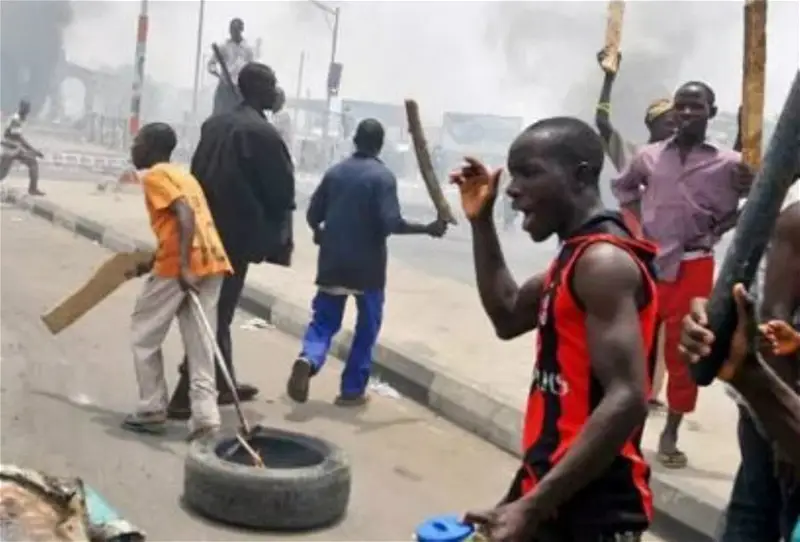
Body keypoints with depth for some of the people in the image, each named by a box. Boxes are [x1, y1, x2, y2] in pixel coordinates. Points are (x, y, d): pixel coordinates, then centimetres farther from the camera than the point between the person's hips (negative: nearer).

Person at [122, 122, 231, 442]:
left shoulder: (155, 176, 0)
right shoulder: (184, 176, 25)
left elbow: (185, 216, -16)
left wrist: (183, 267, -24)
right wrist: (152, 259, 33)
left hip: (180, 263, -7)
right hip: (212, 260, 7)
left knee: (144, 335, 10)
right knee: (200, 344, 8)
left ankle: (152, 411, 14)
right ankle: (205, 417, 1)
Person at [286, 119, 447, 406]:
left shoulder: (335, 171, 5)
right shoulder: (383, 176, -9)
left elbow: (313, 215, 8)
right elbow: (391, 223, -18)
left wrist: (322, 234, 29)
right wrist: (428, 228, -7)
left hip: (332, 262, 4)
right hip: (368, 265, -3)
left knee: (324, 320, 11)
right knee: (367, 326, 12)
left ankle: (308, 360, -18)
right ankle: (352, 389, 13)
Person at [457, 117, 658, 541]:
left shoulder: (603, 262, -20)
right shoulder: (578, 254, 10)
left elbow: (626, 400, -27)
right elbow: (508, 318, 20)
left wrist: (533, 506, -29)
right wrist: (481, 222, 12)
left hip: (590, 506, -10)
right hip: (554, 481, 10)